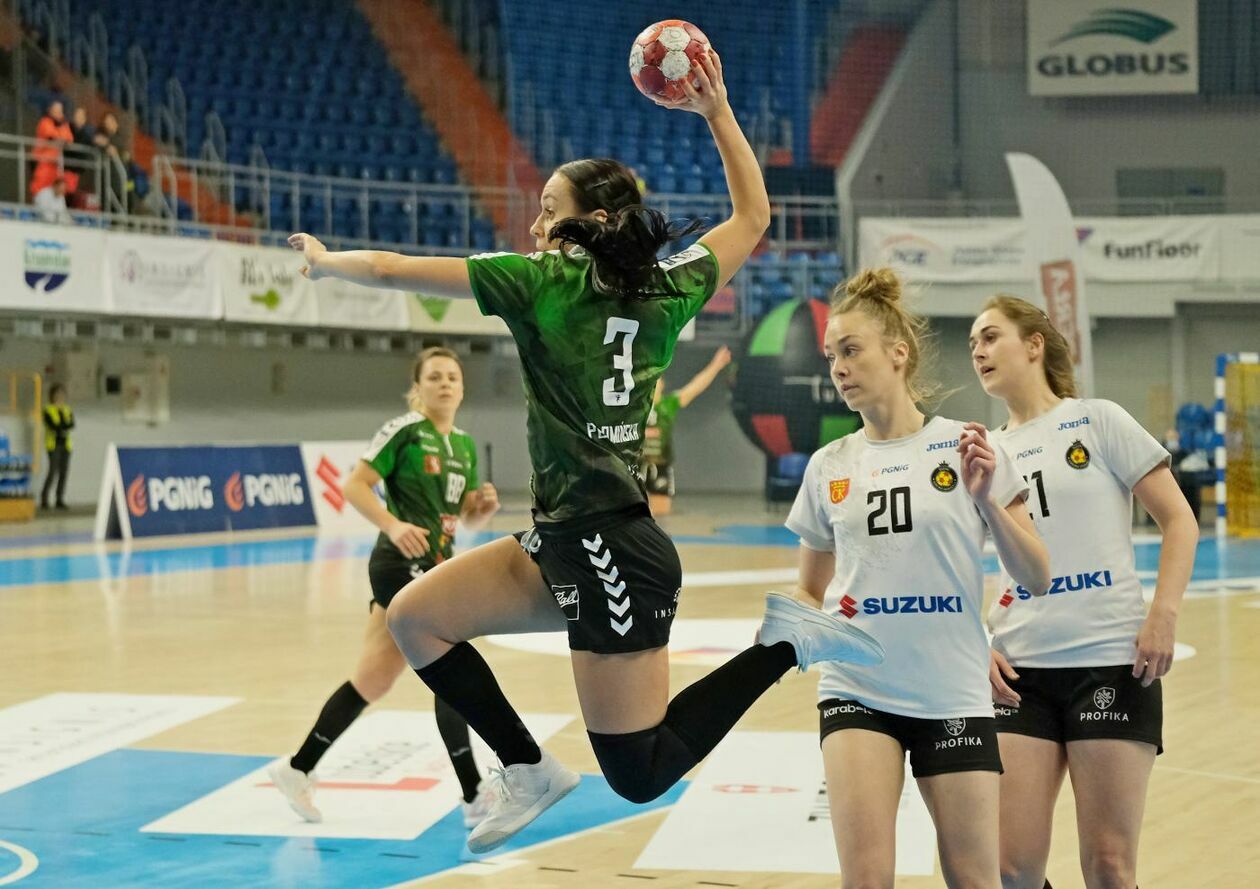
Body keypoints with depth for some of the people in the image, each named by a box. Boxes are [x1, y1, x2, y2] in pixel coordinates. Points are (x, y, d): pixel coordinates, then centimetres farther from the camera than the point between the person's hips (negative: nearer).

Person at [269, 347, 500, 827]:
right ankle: (474, 797, -8)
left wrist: (485, 504, -2)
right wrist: (394, 525, -23)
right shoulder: (404, 431, -7)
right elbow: (355, 485, -11)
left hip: (433, 568, 9)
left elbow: (469, 517, 20)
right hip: (401, 566, -9)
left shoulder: (464, 445, 16)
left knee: (371, 682, 10)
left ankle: (298, 769, 18)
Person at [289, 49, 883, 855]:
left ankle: (782, 643, -5)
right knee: (415, 617, 11)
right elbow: (753, 216, 24)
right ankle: (529, 770, 12)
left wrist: (326, 261, 19)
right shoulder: (665, 292, 8)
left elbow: (394, 269, 0)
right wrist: (717, 110, 27)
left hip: (610, 552, -8)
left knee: (641, 775, -5)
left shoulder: (544, 281, -8)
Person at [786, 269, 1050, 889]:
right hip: (858, 691, 2)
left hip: (954, 694, -1)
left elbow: (1036, 578, -2)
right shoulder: (828, 467, 6)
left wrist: (986, 499, -16)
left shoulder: (966, 448, -2)